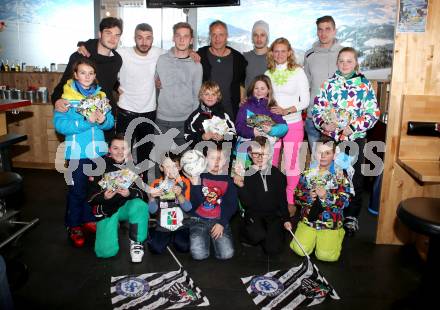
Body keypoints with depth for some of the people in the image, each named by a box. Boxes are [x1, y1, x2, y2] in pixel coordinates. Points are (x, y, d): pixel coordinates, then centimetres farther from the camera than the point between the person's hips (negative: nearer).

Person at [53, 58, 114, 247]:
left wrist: (103, 120, -18)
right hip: (77, 152, -4)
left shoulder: (100, 95, 6)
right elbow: (60, 124, -17)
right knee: (77, 191, 4)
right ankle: (74, 226, 21)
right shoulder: (67, 97, -6)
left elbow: (111, 122, 4)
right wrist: (86, 121, -25)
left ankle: (88, 219, 34)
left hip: (98, 151, 4)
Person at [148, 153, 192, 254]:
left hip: (181, 226, 0)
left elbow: (188, 208, -10)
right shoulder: (156, 184, 1)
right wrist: (152, 197, -23)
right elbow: (152, 210, -4)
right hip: (162, 227, 1)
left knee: (184, 247, -22)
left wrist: (179, 195, -27)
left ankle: (174, 238, 11)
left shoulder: (184, 183, -2)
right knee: (156, 248, -21)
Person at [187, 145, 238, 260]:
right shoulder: (199, 176, 0)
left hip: (219, 220, 1)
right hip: (199, 220, -1)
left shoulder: (228, 180, 5)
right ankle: (205, 239, 13)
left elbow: (232, 205, 1)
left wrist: (222, 223, -10)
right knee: (199, 254, -20)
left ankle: (214, 238, 14)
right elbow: (194, 204, -7)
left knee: (227, 254, -17)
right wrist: (196, 185, -22)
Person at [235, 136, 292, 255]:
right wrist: (241, 187, -25)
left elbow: (282, 199, 12)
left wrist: (286, 219, 7)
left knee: (273, 248, -14)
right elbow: (246, 204, -10)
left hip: (274, 215, 2)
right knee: (258, 235, -32)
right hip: (254, 215, -2)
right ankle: (246, 231, 2)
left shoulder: (277, 174, 4)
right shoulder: (246, 174, -4)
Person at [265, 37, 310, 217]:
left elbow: (305, 101, -7)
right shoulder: (268, 73, 7)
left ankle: (290, 200, 17)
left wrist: (286, 110, -20)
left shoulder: (298, 71, -3)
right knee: (270, 163, 8)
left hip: (293, 124, -3)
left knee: (291, 164, 1)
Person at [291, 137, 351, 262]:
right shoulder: (307, 173, 3)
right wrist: (308, 196, -17)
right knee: (300, 250, -10)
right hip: (308, 220, 2)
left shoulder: (340, 175, -4)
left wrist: (327, 196, -25)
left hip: (331, 223, -2)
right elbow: (297, 196, 3)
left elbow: (345, 201, -11)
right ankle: (313, 237, 22)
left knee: (325, 256, -11)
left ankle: (337, 234, 21)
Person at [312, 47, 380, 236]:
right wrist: (322, 124, -15)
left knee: (355, 178, 6)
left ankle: (351, 217, 20)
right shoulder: (329, 84, 5)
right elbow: (317, 108, 3)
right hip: (331, 137, 1)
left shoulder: (365, 84, 1)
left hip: (355, 138, -1)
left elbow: (373, 113, -3)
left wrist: (354, 127, -15)